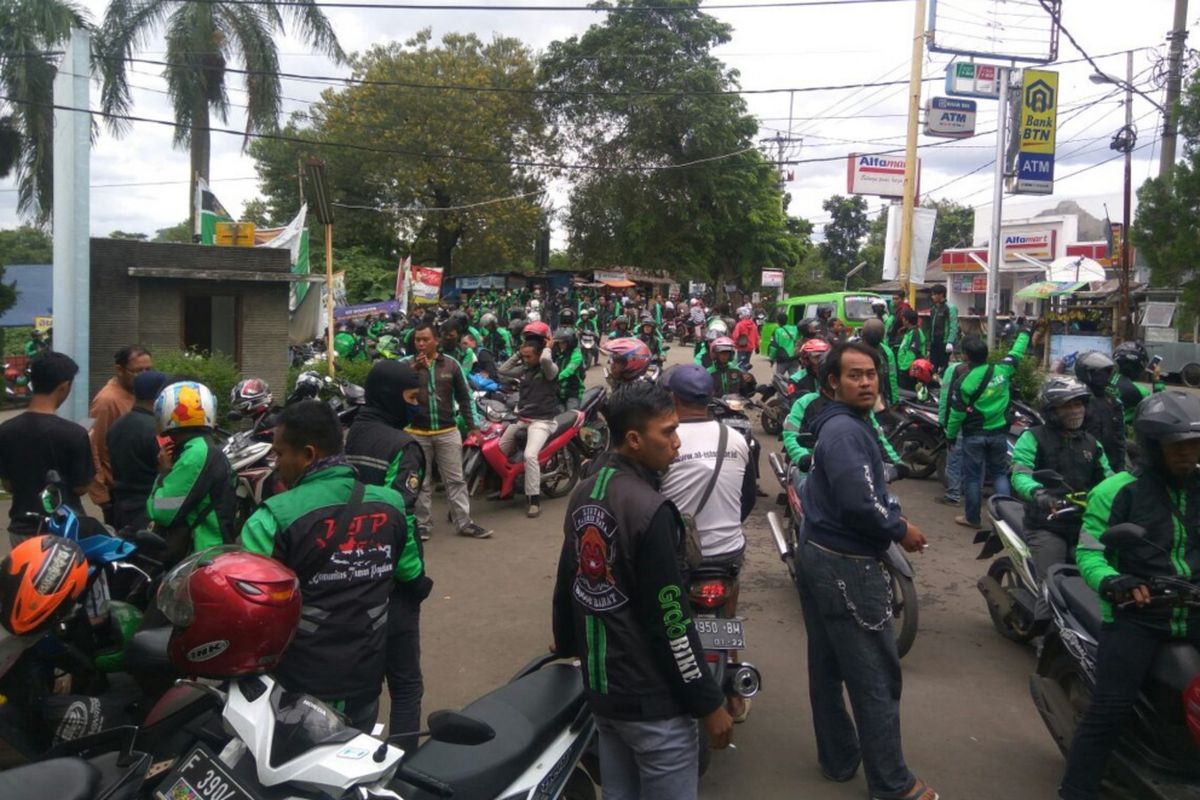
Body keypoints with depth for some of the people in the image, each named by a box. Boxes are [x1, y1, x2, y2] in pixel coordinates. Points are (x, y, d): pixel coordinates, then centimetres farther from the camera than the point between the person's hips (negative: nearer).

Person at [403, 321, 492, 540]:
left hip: (448, 432, 1)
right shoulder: (405, 364, 1)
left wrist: (474, 426, 2)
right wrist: (414, 368, -25)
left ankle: (465, 523, 8)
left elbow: (465, 397, 7)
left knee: (455, 479, 3)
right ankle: (422, 523, 17)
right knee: (421, 482, 8)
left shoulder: (451, 364, 4)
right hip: (417, 433, 0)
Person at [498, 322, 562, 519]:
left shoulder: (549, 369, -9)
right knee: (498, 451, 8)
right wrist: (517, 353, 10)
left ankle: (535, 501, -22)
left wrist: (548, 347, -10)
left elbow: (546, 359, -32)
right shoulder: (524, 369, 12)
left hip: (541, 421, -8)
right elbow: (502, 370, 14)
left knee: (530, 456, -27)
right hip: (521, 419, 8)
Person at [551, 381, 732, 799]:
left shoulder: (584, 493, 2)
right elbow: (670, 620, -21)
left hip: (599, 684, 8)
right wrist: (709, 702, -12)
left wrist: (566, 643, 31)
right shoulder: (650, 509, -23)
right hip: (651, 698, -8)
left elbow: (567, 581, 15)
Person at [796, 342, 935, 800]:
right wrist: (901, 531, -14)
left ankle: (838, 759, 33)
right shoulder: (845, 430, -20)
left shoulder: (846, 424, 13)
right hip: (848, 568, -11)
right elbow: (858, 503, -30)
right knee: (876, 677, 2)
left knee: (828, 667, 18)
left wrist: (892, 518, 3)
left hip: (821, 557, 11)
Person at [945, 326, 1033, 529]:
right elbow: (1016, 354, 12)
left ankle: (972, 517, 15)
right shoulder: (1002, 369, -8)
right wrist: (1024, 333, 28)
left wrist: (950, 435, 3)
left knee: (973, 476, 7)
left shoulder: (964, 382, -17)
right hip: (999, 432, 4)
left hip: (974, 435, -3)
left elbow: (957, 413, -11)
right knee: (1000, 474, 14)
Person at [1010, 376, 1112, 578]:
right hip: (1046, 526, -6)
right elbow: (1020, 475, -17)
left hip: (1083, 525, 6)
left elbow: (1106, 477, 21)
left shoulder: (1091, 442, 17)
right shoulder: (1033, 438, -5)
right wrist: (1038, 493, -37)